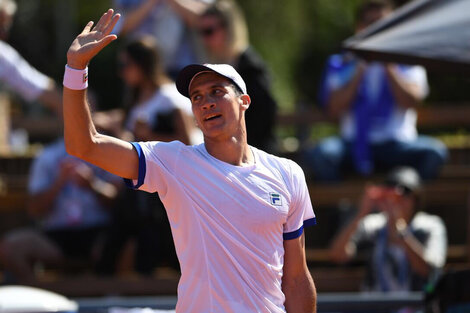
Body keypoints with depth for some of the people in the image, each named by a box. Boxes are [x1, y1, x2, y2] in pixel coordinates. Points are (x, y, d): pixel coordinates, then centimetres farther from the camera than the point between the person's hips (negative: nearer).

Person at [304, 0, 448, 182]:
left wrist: (388, 67, -6)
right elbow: (334, 110, -1)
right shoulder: (340, 65, 13)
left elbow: (412, 102, -5)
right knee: (317, 154, -31)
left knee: (435, 151, -31)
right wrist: (360, 72, -5)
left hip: (396, 145, 0)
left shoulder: (407, 63, 13)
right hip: (355, 144, 0)